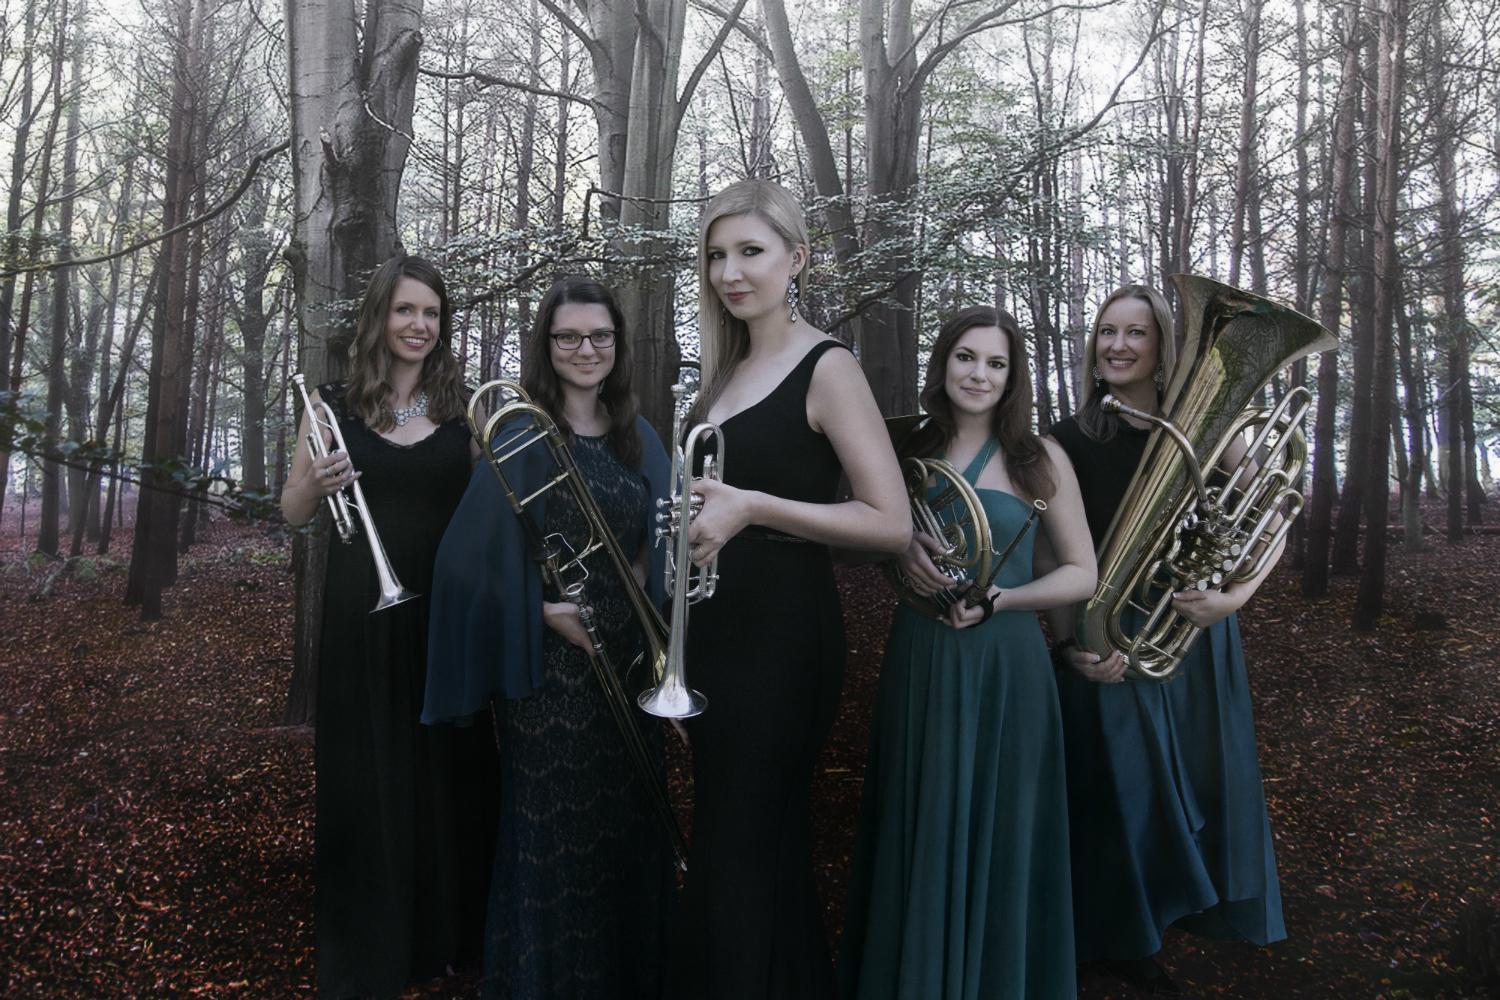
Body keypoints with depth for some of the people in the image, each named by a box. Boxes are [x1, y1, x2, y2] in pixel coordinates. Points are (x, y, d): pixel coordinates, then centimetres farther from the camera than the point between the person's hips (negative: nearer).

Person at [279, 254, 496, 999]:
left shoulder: (461, 405, 4)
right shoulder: (334, 403, 1)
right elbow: (292, 513, 4)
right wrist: (316, 483, -16)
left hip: (447, 612, 1)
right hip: (363, 613, -1)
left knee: (448, 775, 10)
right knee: (366, 781, 6)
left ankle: (446, 935, 28)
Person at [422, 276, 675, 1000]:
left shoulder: (638, 436, 8)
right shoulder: (522, 434, -7)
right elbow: (472, 551, -11)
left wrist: (638, 578, -1)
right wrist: (545, 610, -17)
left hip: (625, 659, 5)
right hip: (549, 664, -5)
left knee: (626, 825, 13)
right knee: (553, 830, 3)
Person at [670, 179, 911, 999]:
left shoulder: (825, 367, -11)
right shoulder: (729, 373, 13)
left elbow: (892, 524, -19)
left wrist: (752, 507, -26)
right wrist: (705, 515, 6)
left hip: (782, 639, -8)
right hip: (718, 632, 8)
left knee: (742, 860, 0)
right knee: (754, 850, 18)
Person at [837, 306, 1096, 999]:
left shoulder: (1039, 458, -3)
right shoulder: (909, 450, 4)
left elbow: (1081, 574, -1)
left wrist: (998, 600, -16)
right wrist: (903, 551, -10)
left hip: (1003, 667, -2)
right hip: (918, 662, 3)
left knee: (995, 838, 8)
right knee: (918, 835, 13)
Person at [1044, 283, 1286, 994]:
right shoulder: (1071, 441, -4)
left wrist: (1236, 595, -18)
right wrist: (1070, 643, -14)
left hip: (1194, 628, 2)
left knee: (1201, 772, 13)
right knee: (1126, 785, 4)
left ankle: (1198, 903, 40)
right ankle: (1126, 936, 26)